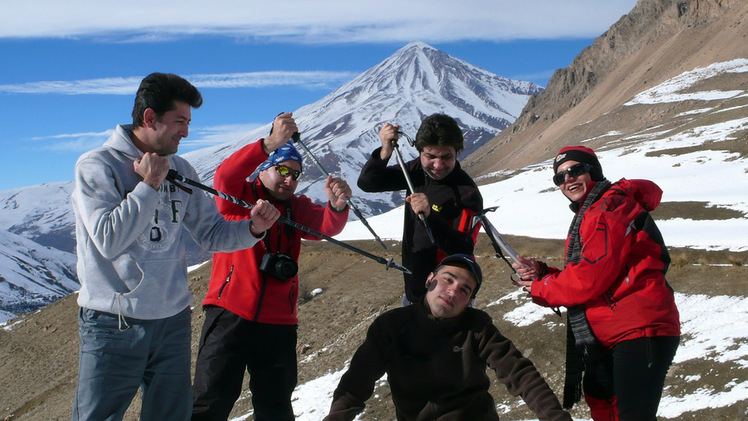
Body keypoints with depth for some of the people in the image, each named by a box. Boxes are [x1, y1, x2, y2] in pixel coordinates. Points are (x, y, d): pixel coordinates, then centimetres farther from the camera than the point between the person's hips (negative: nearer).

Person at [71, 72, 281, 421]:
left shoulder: (180, 171, 8)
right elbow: (108, 239, -20)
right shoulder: (96, 165, -9)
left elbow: (211, 233, 10)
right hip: (114, 326, -5)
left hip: (174, 322, 6)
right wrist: (149, 185, -14)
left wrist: (252, 228, -9)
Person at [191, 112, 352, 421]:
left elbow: (326, 226, -5)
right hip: (230, 315, -4)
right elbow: (225, 177, -19)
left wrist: (337, 206, -30)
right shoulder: (238, 197, 3)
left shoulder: (297, 208, 13)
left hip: (278, 323, 4)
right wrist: (270, 144, -33)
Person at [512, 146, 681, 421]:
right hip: (608, 336, 11)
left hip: (639, 331, -11)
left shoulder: (612, 204, -10)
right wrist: (541, 273, 0)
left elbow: (592, 276, -19)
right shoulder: (587, 215, 22)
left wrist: (541, 290, -6)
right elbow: (579, 277, 18)